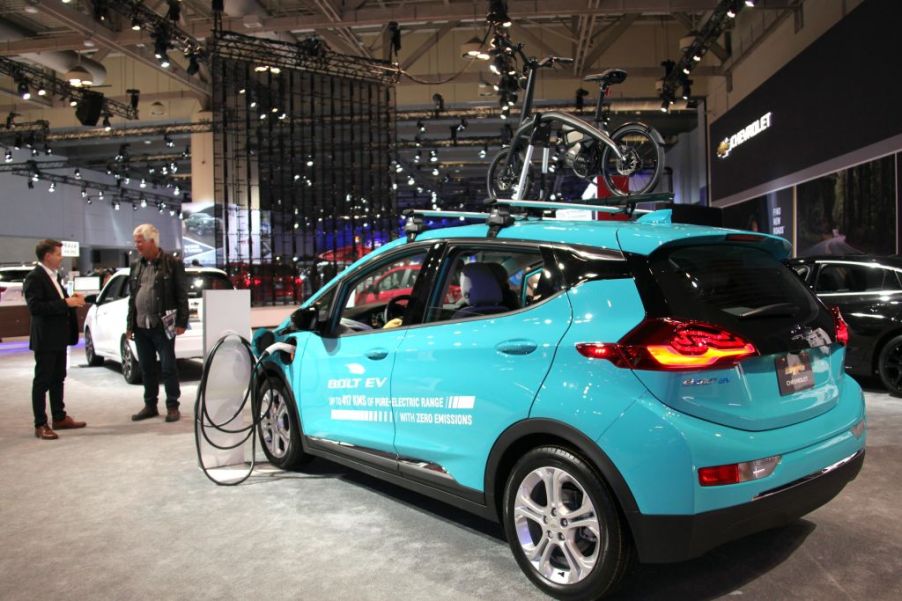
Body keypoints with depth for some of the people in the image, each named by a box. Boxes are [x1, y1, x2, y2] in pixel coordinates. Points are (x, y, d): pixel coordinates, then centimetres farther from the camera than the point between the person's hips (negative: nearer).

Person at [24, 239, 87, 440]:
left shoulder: (54, 275, 12)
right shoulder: (34, 277, -15)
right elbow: (35, 307, -24)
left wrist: (72, 299, -1)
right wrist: (66, 303, -25)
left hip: (59, 337, 9)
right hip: (45, 338, -9)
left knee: (58, 379, 16)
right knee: (42, 381, -1)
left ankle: (60, 418, 27)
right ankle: (40, 425, 7)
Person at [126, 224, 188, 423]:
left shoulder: (172, 263, -5)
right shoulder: (136, 265, 12)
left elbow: (182, 294, -6)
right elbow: (132, 296, 16)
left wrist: (181, 322, -10)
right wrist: (130, 324, 13)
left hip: (162, 325, -6)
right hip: (141, 326, 6)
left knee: (168, 367, 1)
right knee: (146, 368, 12)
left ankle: (172, 406, 11)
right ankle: (150, 405, 23)